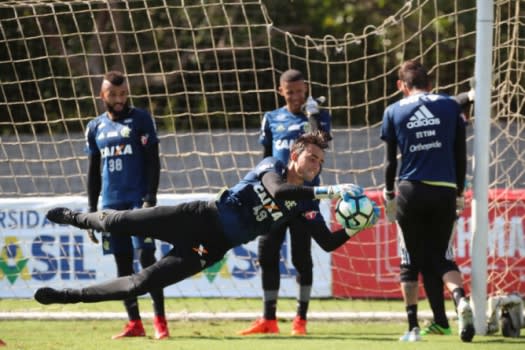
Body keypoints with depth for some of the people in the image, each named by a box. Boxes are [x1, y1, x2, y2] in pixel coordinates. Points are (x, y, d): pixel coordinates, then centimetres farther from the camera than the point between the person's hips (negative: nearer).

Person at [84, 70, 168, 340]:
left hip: (138, 199, -5)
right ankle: (134, 323, 7)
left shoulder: (140, 120, -1)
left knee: (146, 257, -11)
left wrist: (150, 199, -14)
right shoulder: (95, 127, 12)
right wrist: (91, 210, 12)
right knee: (123, 262, 4)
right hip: (111, 203, 5)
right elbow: (93, 173, 16)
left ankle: (160, 320, -11)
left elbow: (153, 162, -5)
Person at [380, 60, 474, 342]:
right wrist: (459, 193, 18)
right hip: (445, 192, 1)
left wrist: (389, 194, 20)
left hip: (411, 192, -1)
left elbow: (391, 160, 8)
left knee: (411, 261, 9)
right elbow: (461, 155, 9)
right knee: (441, 257, 11)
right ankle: (460, 300, -18)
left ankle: (413, 327, 5)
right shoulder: (450, 106, 7)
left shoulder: (394, 112, 5)